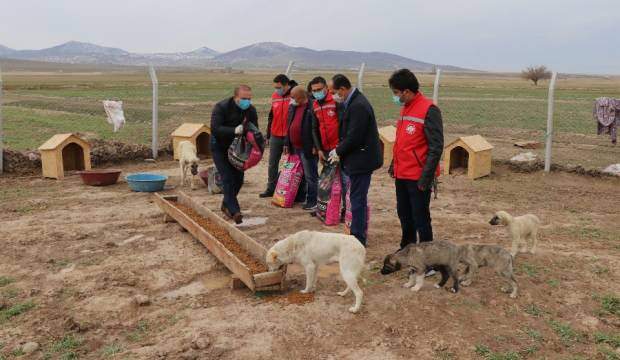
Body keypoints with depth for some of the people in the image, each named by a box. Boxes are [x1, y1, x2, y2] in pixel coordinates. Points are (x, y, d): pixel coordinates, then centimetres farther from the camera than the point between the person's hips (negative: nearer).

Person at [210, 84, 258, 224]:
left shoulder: (251, 110, -7)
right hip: (220, 148, -5)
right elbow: (214, 129, -31)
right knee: (228, 178, -13)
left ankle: (226, 205, 29)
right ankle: (234, 211, -13)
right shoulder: (221, 107, -22)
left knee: (238, 178, 8)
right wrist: (234, 130, -44)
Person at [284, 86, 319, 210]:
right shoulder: (293, 107, 13)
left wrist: (315, 146, -19)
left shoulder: (311, 108, -14)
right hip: (295, 147, 9)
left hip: (307, 148, -9)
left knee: (310, 176, -1)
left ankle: (312, 201, 7)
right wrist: (287, 143, 17)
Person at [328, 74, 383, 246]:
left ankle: (358, 238, 6)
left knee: (358, 199, -2)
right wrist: (339, 149, 8)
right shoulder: (353, 102, 11)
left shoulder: (358, 106, -21)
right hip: (359, 159, 10)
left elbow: (354, 137, -23)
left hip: (361, 160, -10)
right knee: (359, 199, 18)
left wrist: (338, 151, -10)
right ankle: (359, 234, 30)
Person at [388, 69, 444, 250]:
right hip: (401, 175, 9)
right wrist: (394, 164, 16)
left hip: (418, 178, -8)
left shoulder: (429, 110, -16)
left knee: (420, 218, 1)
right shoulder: (405, 108, 11)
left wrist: (426, 177, -20)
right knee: (404, 215, 19)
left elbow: (436, 147, -19)